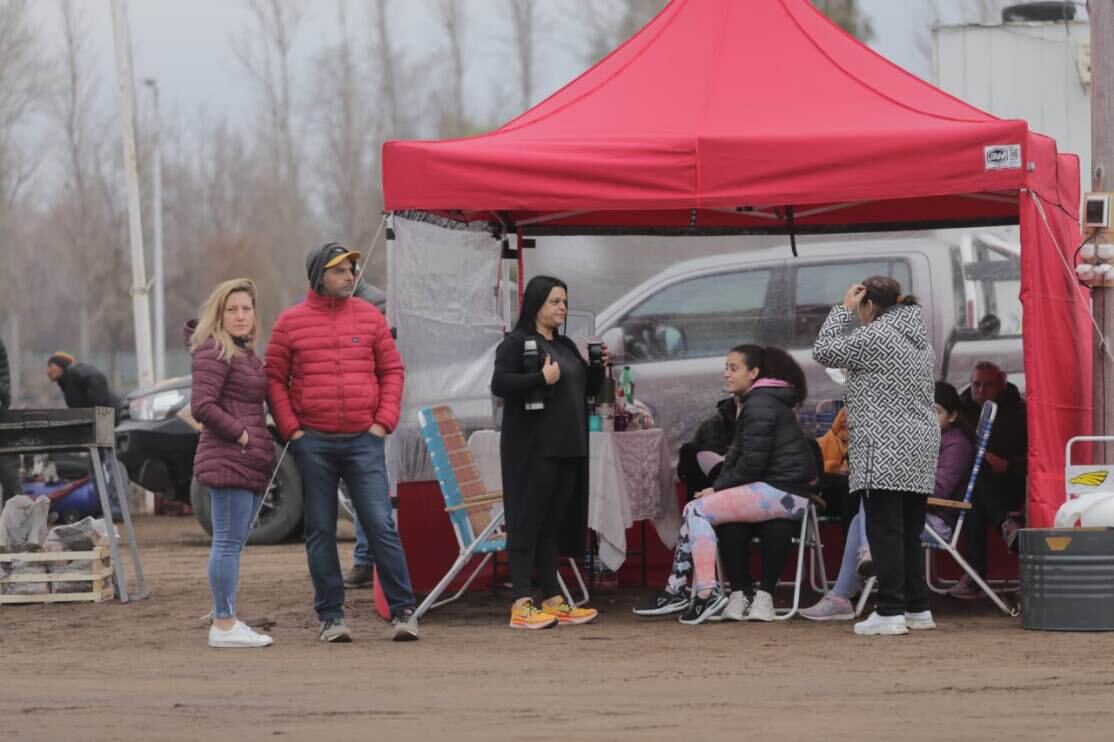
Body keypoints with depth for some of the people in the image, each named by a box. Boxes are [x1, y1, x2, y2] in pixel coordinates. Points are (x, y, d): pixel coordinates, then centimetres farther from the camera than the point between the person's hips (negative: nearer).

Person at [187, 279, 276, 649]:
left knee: (233, 543, 11)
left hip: (251, 463, 10)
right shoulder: (213, 353, -10)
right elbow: (201, 406, -19)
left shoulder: (246, 354, 20)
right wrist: (241, 435, -16)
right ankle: (223, 625, -9)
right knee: (229, 542, -9)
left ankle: (228, 621, 15)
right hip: (229, 461, -10)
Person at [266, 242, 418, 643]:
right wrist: (290, 428, -5)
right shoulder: (291, 322, 3)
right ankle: (330, 617, 10)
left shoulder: (370, 317, 7)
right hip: (313, 442, 0)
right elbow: (274, 378, 4)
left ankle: (403, 610, 0)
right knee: (320, 531, 4)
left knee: (381, 526, -5)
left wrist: (384, 421, -1)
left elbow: (392, 370, 9)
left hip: (364, 440, 0)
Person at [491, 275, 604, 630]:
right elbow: (499, 384, -15)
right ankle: (521, 604, -9)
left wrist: (598, 368, 7)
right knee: (527, 520, -7)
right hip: (532, 449, -8)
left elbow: (586, 390, 26)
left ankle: (553, 600, 13)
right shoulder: (516, 343, -4)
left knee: (554, 523, 10)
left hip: (567, 448, 8)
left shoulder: (566, 347, 20)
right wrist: (541, 379, -22)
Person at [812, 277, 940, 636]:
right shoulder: (919, 337, 17)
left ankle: (890, 612, -11)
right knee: (910, 531, 13)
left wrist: (843, 309, 2)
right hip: (921, 445, 9)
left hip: (885, 451, -9)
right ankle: (918, 608, 17)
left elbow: (824, 351, -4)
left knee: (884, 530, -8)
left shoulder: (874, 337, -12)